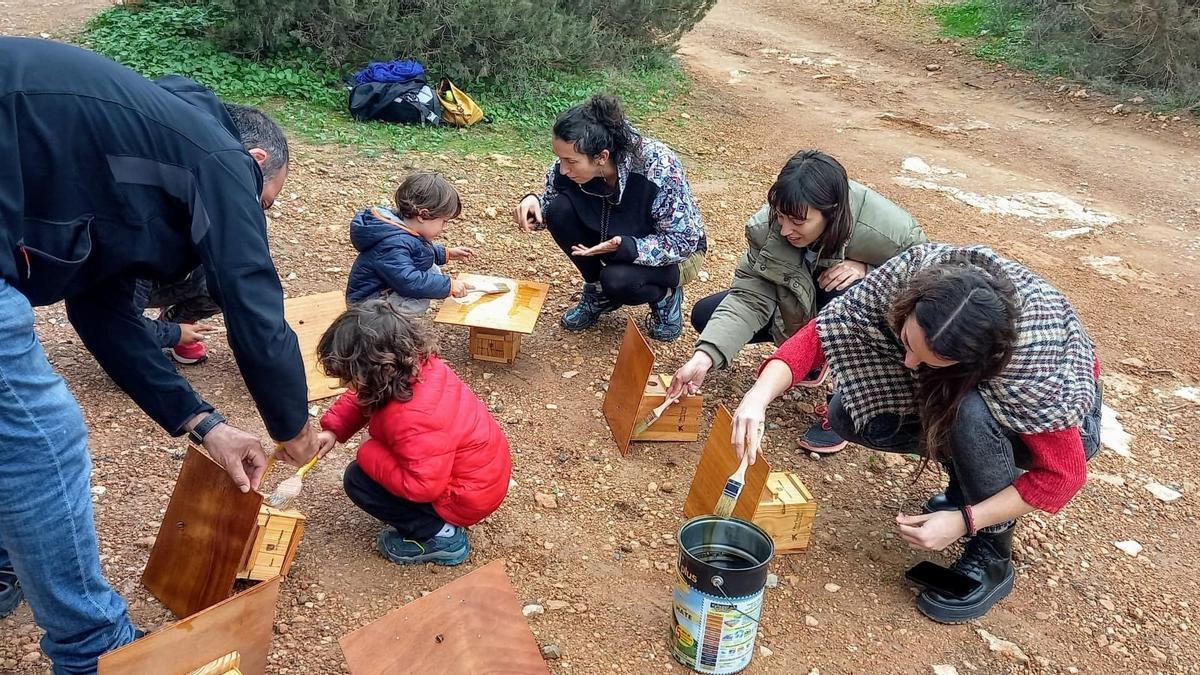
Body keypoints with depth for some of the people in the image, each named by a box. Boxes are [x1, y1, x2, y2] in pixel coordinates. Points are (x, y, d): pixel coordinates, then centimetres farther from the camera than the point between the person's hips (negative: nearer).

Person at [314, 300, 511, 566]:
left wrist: (366, 454, -22)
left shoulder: (413, 419, -37)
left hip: (469, 499, -9)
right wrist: (333, 430, -7)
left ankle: (440, 537, -1)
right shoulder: (416, 364, -11)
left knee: (358, 480, -6)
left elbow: (421, 487, -31)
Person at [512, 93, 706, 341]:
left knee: (618, 281, -34)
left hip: (678, 252, -5)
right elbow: (551, 206, -2)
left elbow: (682, 242, -27)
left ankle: (664, 295, 1)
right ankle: (598, 292, 1)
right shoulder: (571, 162, -20)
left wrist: (623, 247, -41)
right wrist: (533, 203, -26)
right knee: (560, 209, -19)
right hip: (615, 240, 5)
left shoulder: (659, 168, -34)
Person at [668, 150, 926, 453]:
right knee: (706, 316, -10)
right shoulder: (767, 226, -27)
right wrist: (705, 356, -42)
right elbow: (749, 297, -28)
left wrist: (866, 270, -36)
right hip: (803, 309, 3)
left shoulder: (889, 231, -35)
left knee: (845, 293, -39)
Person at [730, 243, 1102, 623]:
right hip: (959, 391, 5)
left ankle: (992, 556, -14)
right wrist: (759, 397, -44)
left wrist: (964, 521, -31)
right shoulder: (915, 269, -33)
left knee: (973, 412, -38)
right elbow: (827, 328, -29)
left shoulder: (1035, 361, -40)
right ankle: (971, 479, 5)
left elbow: (1064, 474, -29)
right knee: (848, 415, -16)